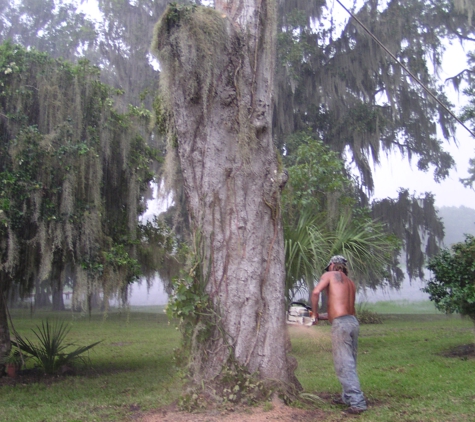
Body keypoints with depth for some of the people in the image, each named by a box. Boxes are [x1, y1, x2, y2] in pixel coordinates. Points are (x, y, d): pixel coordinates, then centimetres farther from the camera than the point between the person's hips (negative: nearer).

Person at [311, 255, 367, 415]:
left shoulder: (330, 275, 3)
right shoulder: (350, 282, 22)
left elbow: (316, 292, -12)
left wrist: (315, 313, 2)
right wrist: (323, 317, 29)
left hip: (341, 324, -8)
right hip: (353, 321, 8)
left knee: (344, 365, -7)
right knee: (350, 362, 16)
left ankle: (357, 403, -10)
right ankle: (347, 397, 23)